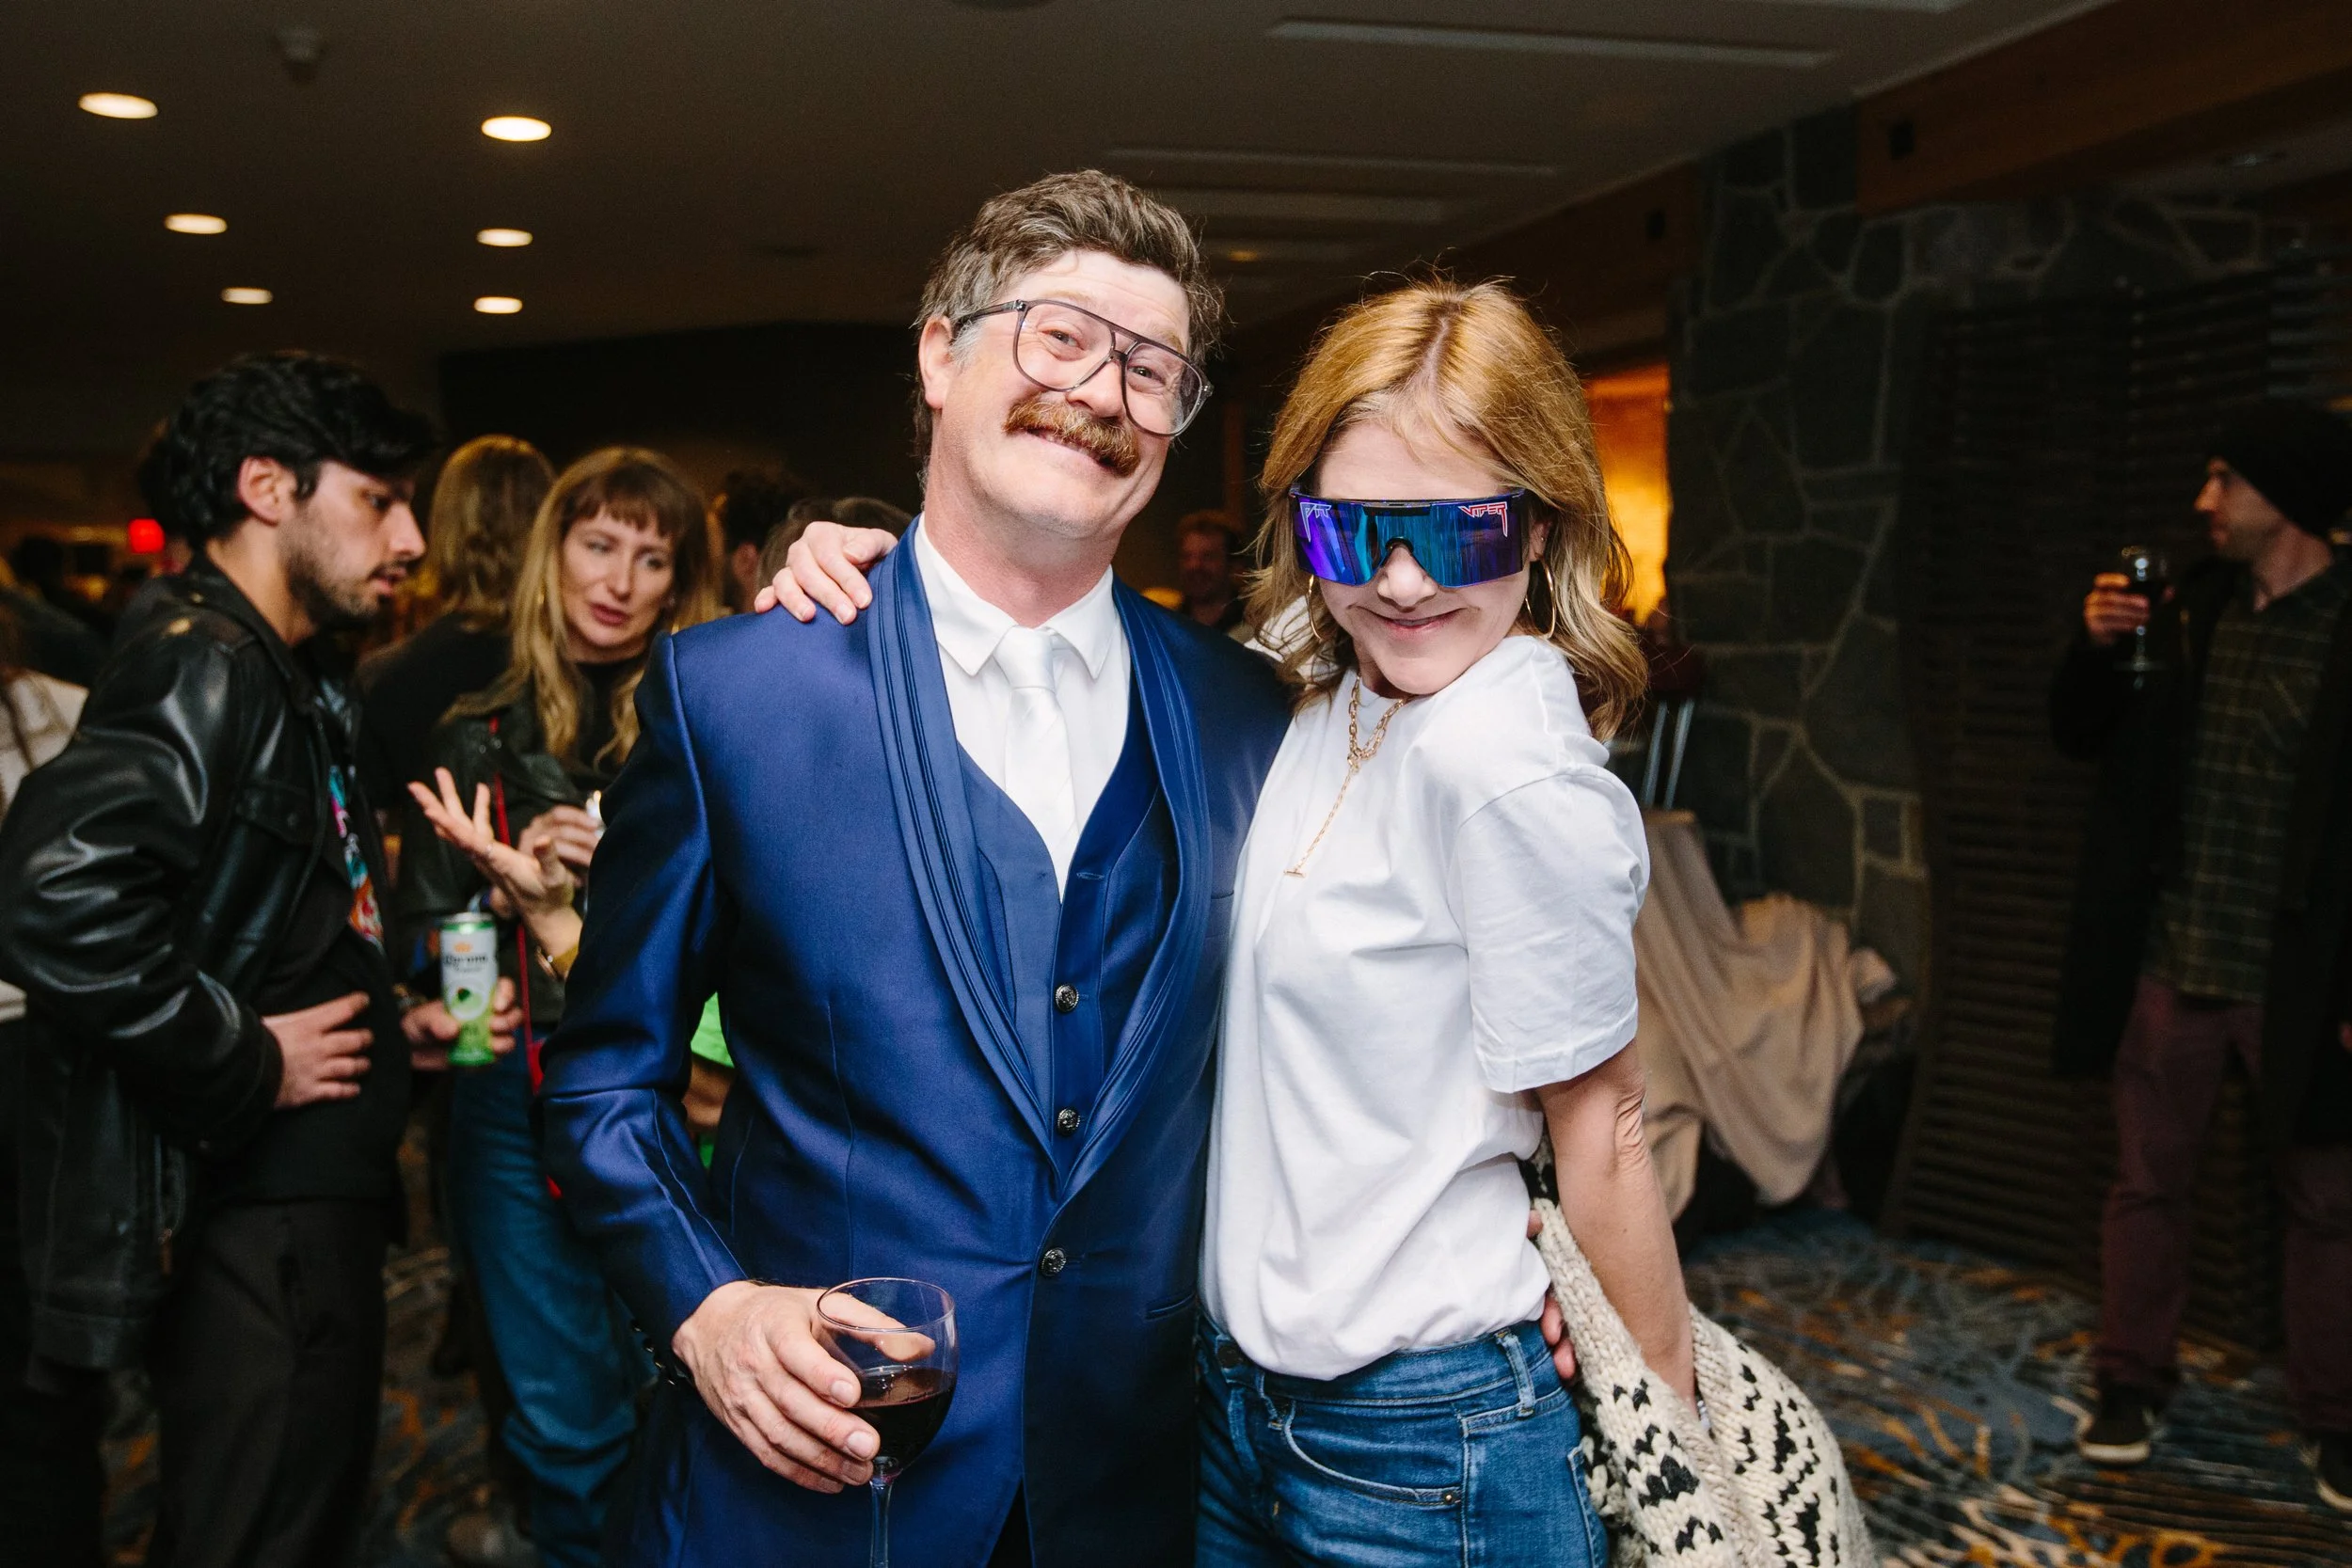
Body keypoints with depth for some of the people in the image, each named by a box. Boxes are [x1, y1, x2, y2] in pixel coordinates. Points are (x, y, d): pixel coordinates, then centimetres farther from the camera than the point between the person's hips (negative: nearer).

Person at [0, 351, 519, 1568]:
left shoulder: (289, 681, 15)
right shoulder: (198, 664, -17)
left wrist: (391, 1024, 10)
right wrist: (244, 1069, -22)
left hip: (316, 1206, 10)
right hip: (246, 1227, -10)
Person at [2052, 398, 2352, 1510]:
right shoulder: (2190, 609, 5)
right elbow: (2082, 737, 12)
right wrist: (2096, 647, -8)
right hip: (2170, 962, 4)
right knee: (2146, 1183, 13)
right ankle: (2130, 1387, 28)